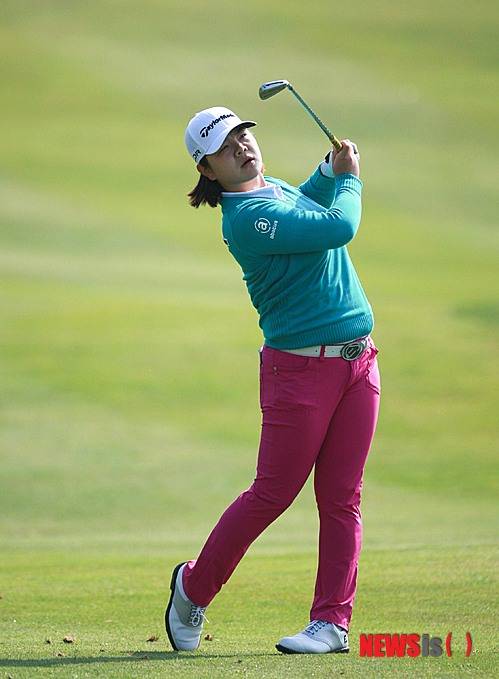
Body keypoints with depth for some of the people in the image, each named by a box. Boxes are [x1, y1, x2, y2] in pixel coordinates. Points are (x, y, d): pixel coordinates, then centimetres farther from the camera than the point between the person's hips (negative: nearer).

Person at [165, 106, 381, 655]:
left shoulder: (276, 191, 12)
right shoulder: (245, 217, -16)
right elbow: (339, 227, -20)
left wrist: (331, 171, 19)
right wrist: (349, 178, -1)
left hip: (358, 362, 8)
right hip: (300, 367, -8)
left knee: (342, 497, 3)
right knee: (271, 495, -2)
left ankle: (332, 621, 5)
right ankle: (194, 587, 17)